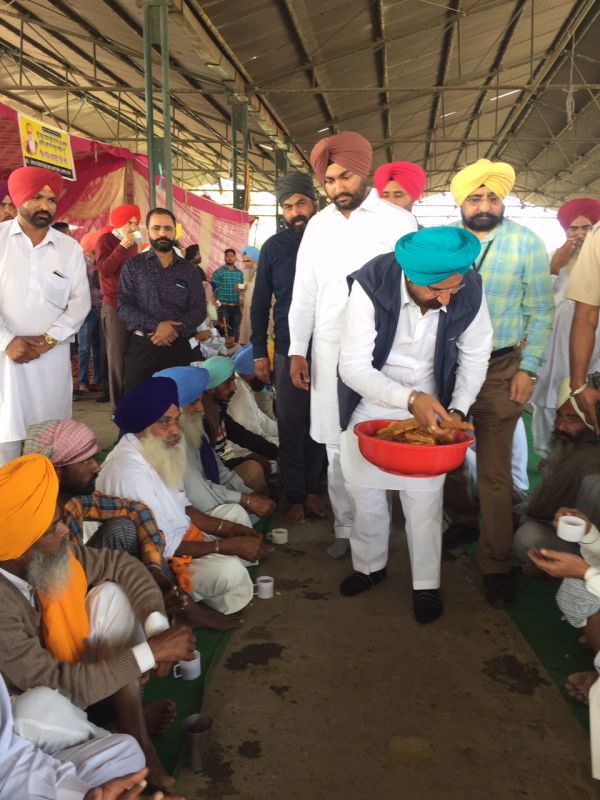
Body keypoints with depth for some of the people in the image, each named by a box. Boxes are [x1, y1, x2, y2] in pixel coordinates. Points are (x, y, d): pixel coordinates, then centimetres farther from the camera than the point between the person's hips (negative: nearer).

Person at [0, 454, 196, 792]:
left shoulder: (49, 554, -18)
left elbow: (122, 564, -6)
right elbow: (64, 686, -33)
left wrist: (157, 626, -20)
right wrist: (151, 652, -31)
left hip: (76, 670, 7)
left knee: (111, 592, -12)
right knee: (39, 709, -40)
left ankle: (137, 732, -12)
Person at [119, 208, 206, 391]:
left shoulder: (189, 270, 10)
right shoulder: (133, 266, 4)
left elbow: (199, 309, 2)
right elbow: (124, 307, -5)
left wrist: (175, 330, -15)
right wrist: (155, 326, -19)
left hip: (179, 346, 2)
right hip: (142, 345, -1)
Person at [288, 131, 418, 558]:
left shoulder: (398, 220, -1)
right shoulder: (318, 225, 11)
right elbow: (304, 292, 11)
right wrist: (297, 350, 7)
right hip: (329, 353, 4)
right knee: (338, 446, 8)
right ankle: (346, 527, 21)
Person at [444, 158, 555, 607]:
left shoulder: (527, 244, -4)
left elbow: (540, 313, -2)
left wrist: (529, 368, -8)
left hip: (500, 369, -2)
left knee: (494, 471, 2)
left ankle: (497, 564, 15)